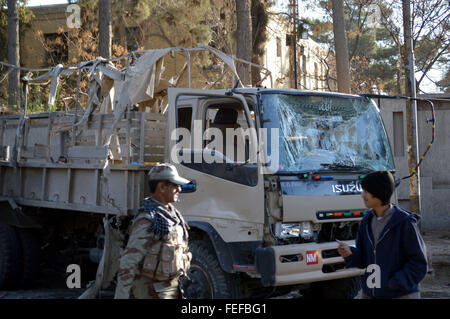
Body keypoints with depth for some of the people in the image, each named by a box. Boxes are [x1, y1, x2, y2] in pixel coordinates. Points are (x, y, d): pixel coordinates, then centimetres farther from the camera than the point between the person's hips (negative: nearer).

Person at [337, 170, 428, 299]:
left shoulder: (404, 222, -13)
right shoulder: (367, 222, 6)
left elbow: (418, 264, -11)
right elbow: (363, 259, 10)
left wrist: (393, 284, -17)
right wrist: (350, 253, -11)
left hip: (401, 294, -6)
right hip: (370, 294, 6)